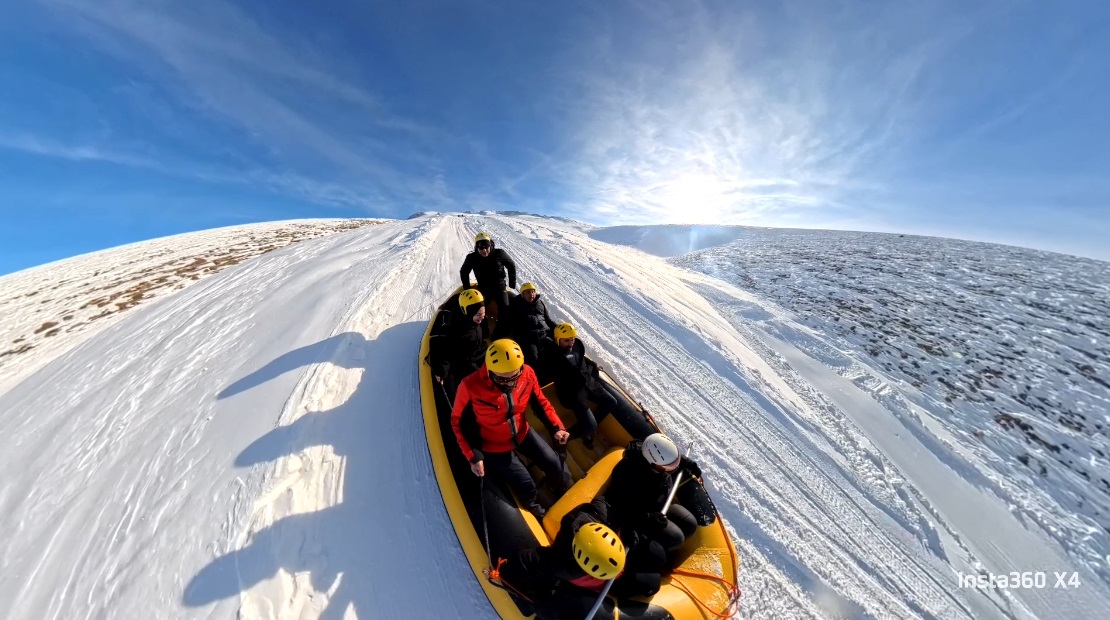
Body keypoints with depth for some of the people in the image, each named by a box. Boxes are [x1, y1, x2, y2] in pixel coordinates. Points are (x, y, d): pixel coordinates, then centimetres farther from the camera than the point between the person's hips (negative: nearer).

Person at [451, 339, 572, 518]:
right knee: (526, 486, -3)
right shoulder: (471, 386, -32)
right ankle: (534, 509, 37)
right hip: (494, 447, -3)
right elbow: (458, 422, -15)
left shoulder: (527, 373, -24)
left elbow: (541, 401, -6)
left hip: (523, 433, 3)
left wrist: (556, 427, -17)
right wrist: (473, 456, -18)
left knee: (554, 464, 7)